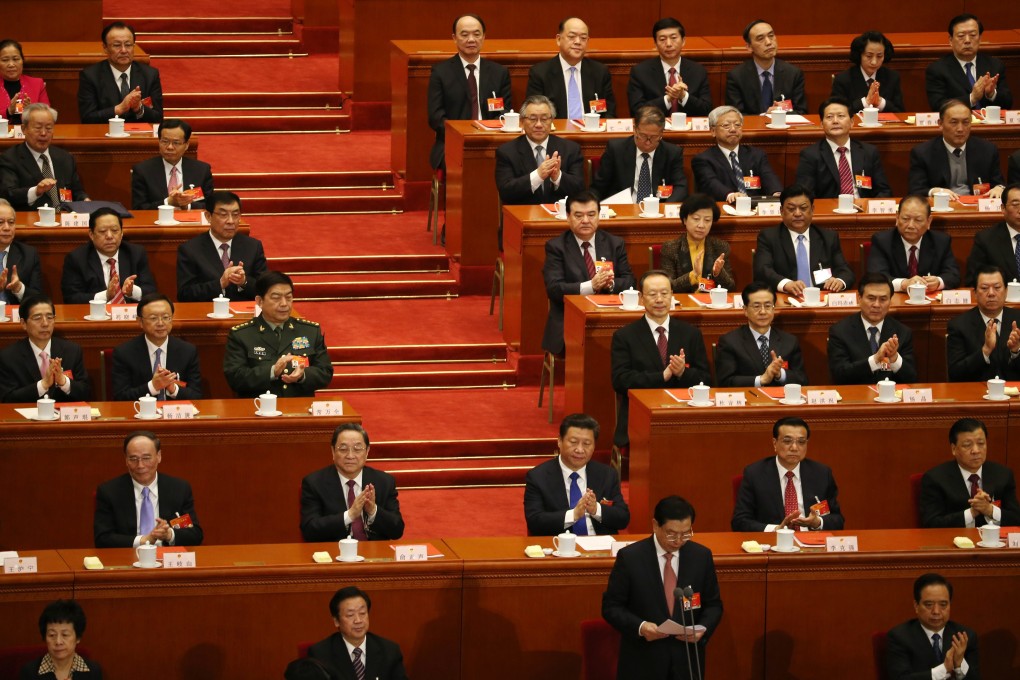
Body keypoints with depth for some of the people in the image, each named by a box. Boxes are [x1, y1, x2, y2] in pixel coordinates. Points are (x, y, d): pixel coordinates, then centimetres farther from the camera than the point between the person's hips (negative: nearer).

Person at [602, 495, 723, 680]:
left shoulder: (701, 556, 0)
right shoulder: (630, 557, -8)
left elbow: (713, 604, 8)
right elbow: (610, 607, -5)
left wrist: (703, 629, -12)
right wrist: (640, 626, -21)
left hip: (687, 661, 2)